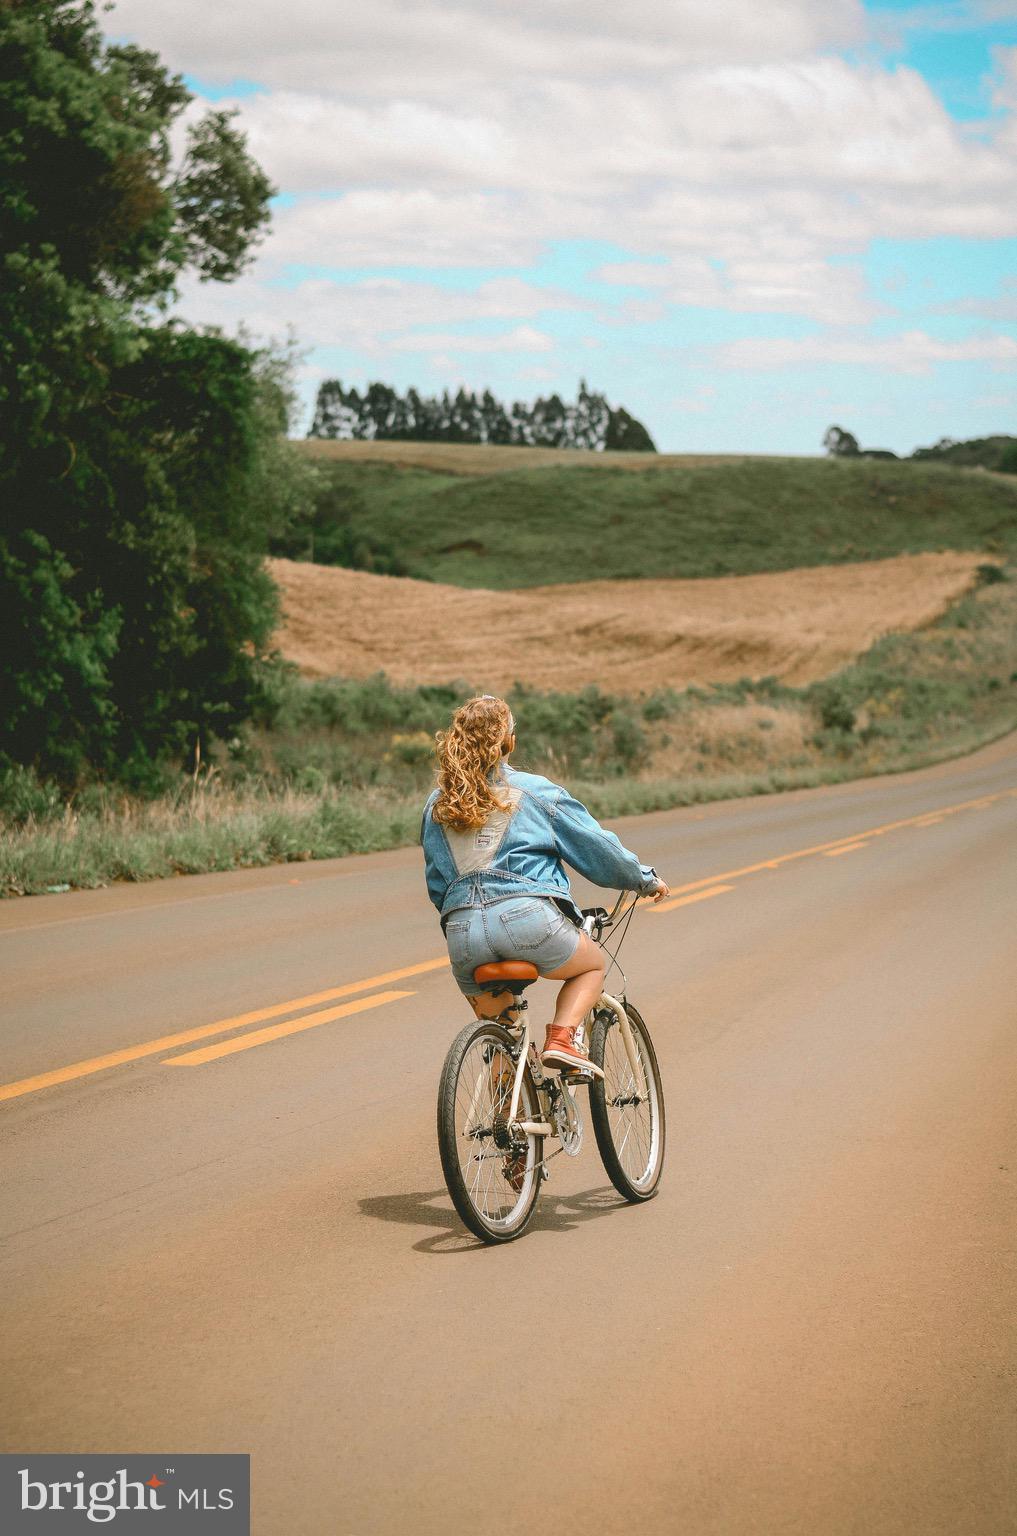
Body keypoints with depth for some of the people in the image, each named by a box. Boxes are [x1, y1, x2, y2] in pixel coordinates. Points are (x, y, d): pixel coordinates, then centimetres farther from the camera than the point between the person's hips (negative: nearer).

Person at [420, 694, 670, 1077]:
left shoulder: (437, 805, 17)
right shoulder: (534, 791, 7)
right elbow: (597, 847, 14)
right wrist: (645, 879, 29)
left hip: (462, 932, 4)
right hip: (527, 917, -4)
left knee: (495, 1029, 28)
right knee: (592, 964, 25)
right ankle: (562, 1039, 2)